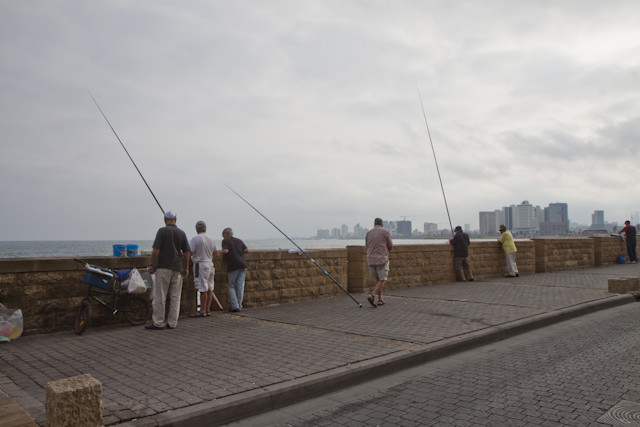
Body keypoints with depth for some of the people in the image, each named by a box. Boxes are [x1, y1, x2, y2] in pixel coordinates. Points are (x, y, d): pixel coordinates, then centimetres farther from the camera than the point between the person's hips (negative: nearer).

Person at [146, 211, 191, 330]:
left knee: (159, 296, 1)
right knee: (175, 297, 8)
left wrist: (151, 265, -2)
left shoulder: (162, 231, -6)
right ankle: (172, 323, 11)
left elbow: (156, 250, -11)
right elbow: (186, 253, 6)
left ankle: (158, 322, 3)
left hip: (163, 267, -4)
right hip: (177, 268, 4)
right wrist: (186, 268, 15)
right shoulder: (182, 233, 6)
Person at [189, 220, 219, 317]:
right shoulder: (211, 239, 11)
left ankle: (202, 311, -1)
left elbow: (189, 253, -15)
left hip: (200, 265, -7)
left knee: (203, 289, -6)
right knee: (209, 289, 9)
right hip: (210, 265, 7)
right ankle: (207, 310, 15)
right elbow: (216, 254, 15)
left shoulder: (195, 239, -10)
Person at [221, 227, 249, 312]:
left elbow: (225, 251, -13)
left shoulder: (225, 241, 2)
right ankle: (239, 306, 9)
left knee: (231, 286, 6)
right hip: (242, 265, 5)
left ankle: (235, 306, -1)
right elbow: (246, 250, 9)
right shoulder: (239, 240, 18)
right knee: (240, 285, 6)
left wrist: (222, 253, 8)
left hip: (233, 266, -4)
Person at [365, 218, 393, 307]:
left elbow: (367, 247, 13)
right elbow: (390, 247, 2)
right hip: (382, 259, -5)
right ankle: (372, 296, -17)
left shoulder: (368, 233, 8)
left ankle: (380, 300, 17)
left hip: (371, 259, 5)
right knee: (382, 281, 1)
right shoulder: (385, 232, -3)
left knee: (378, 280, 18)